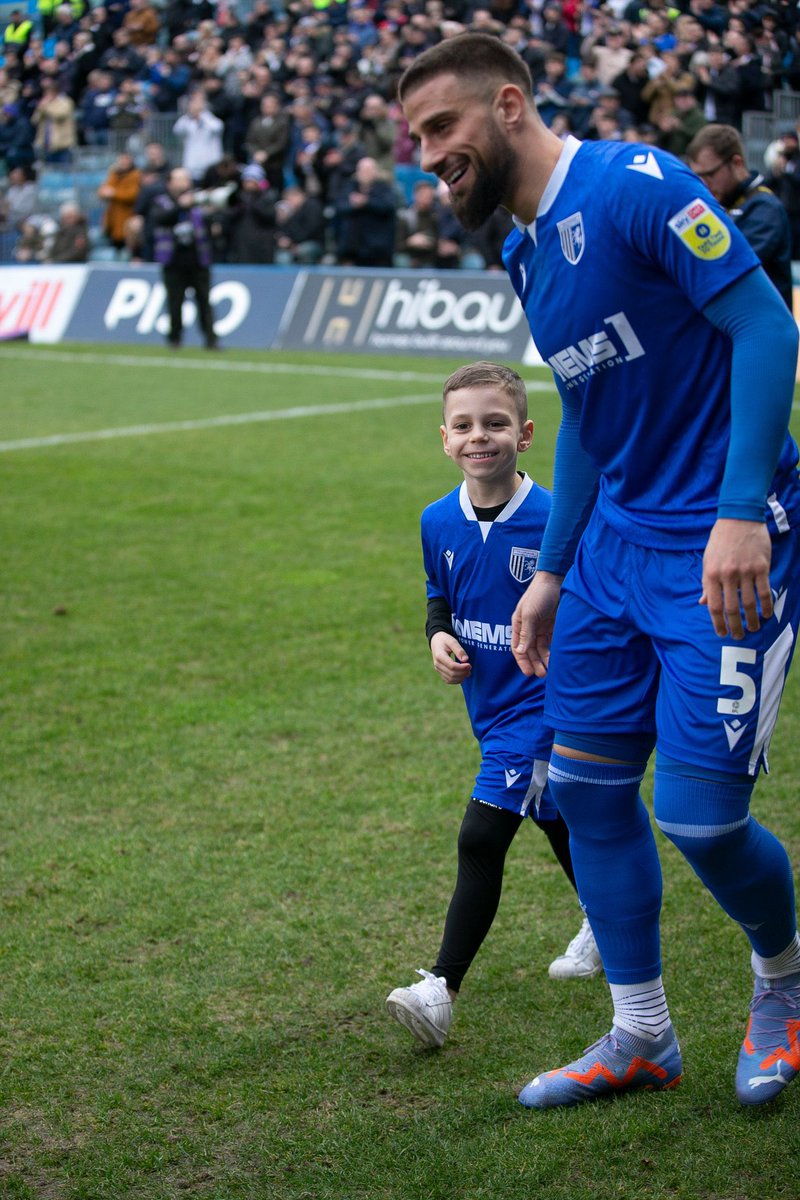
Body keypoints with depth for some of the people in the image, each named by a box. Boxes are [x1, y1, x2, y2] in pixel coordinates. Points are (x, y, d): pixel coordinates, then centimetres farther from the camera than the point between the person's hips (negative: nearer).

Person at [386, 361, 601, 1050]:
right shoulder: (439, 522, -2)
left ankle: (443, 991, -10)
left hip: (538, 703, -6)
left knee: (481, 837, -14)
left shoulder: (556, 521, -18)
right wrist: (440, 637, -4)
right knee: (554, 824, 24)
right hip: (489, 703, 6)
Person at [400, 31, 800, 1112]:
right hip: (617, 544, 9)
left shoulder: (635, 187, -14)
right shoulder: (527, 253, 13)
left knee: (699, 819, -8)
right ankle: (641, 1040, 24)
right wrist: (553, 573, 21)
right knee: (587, 788, 8)